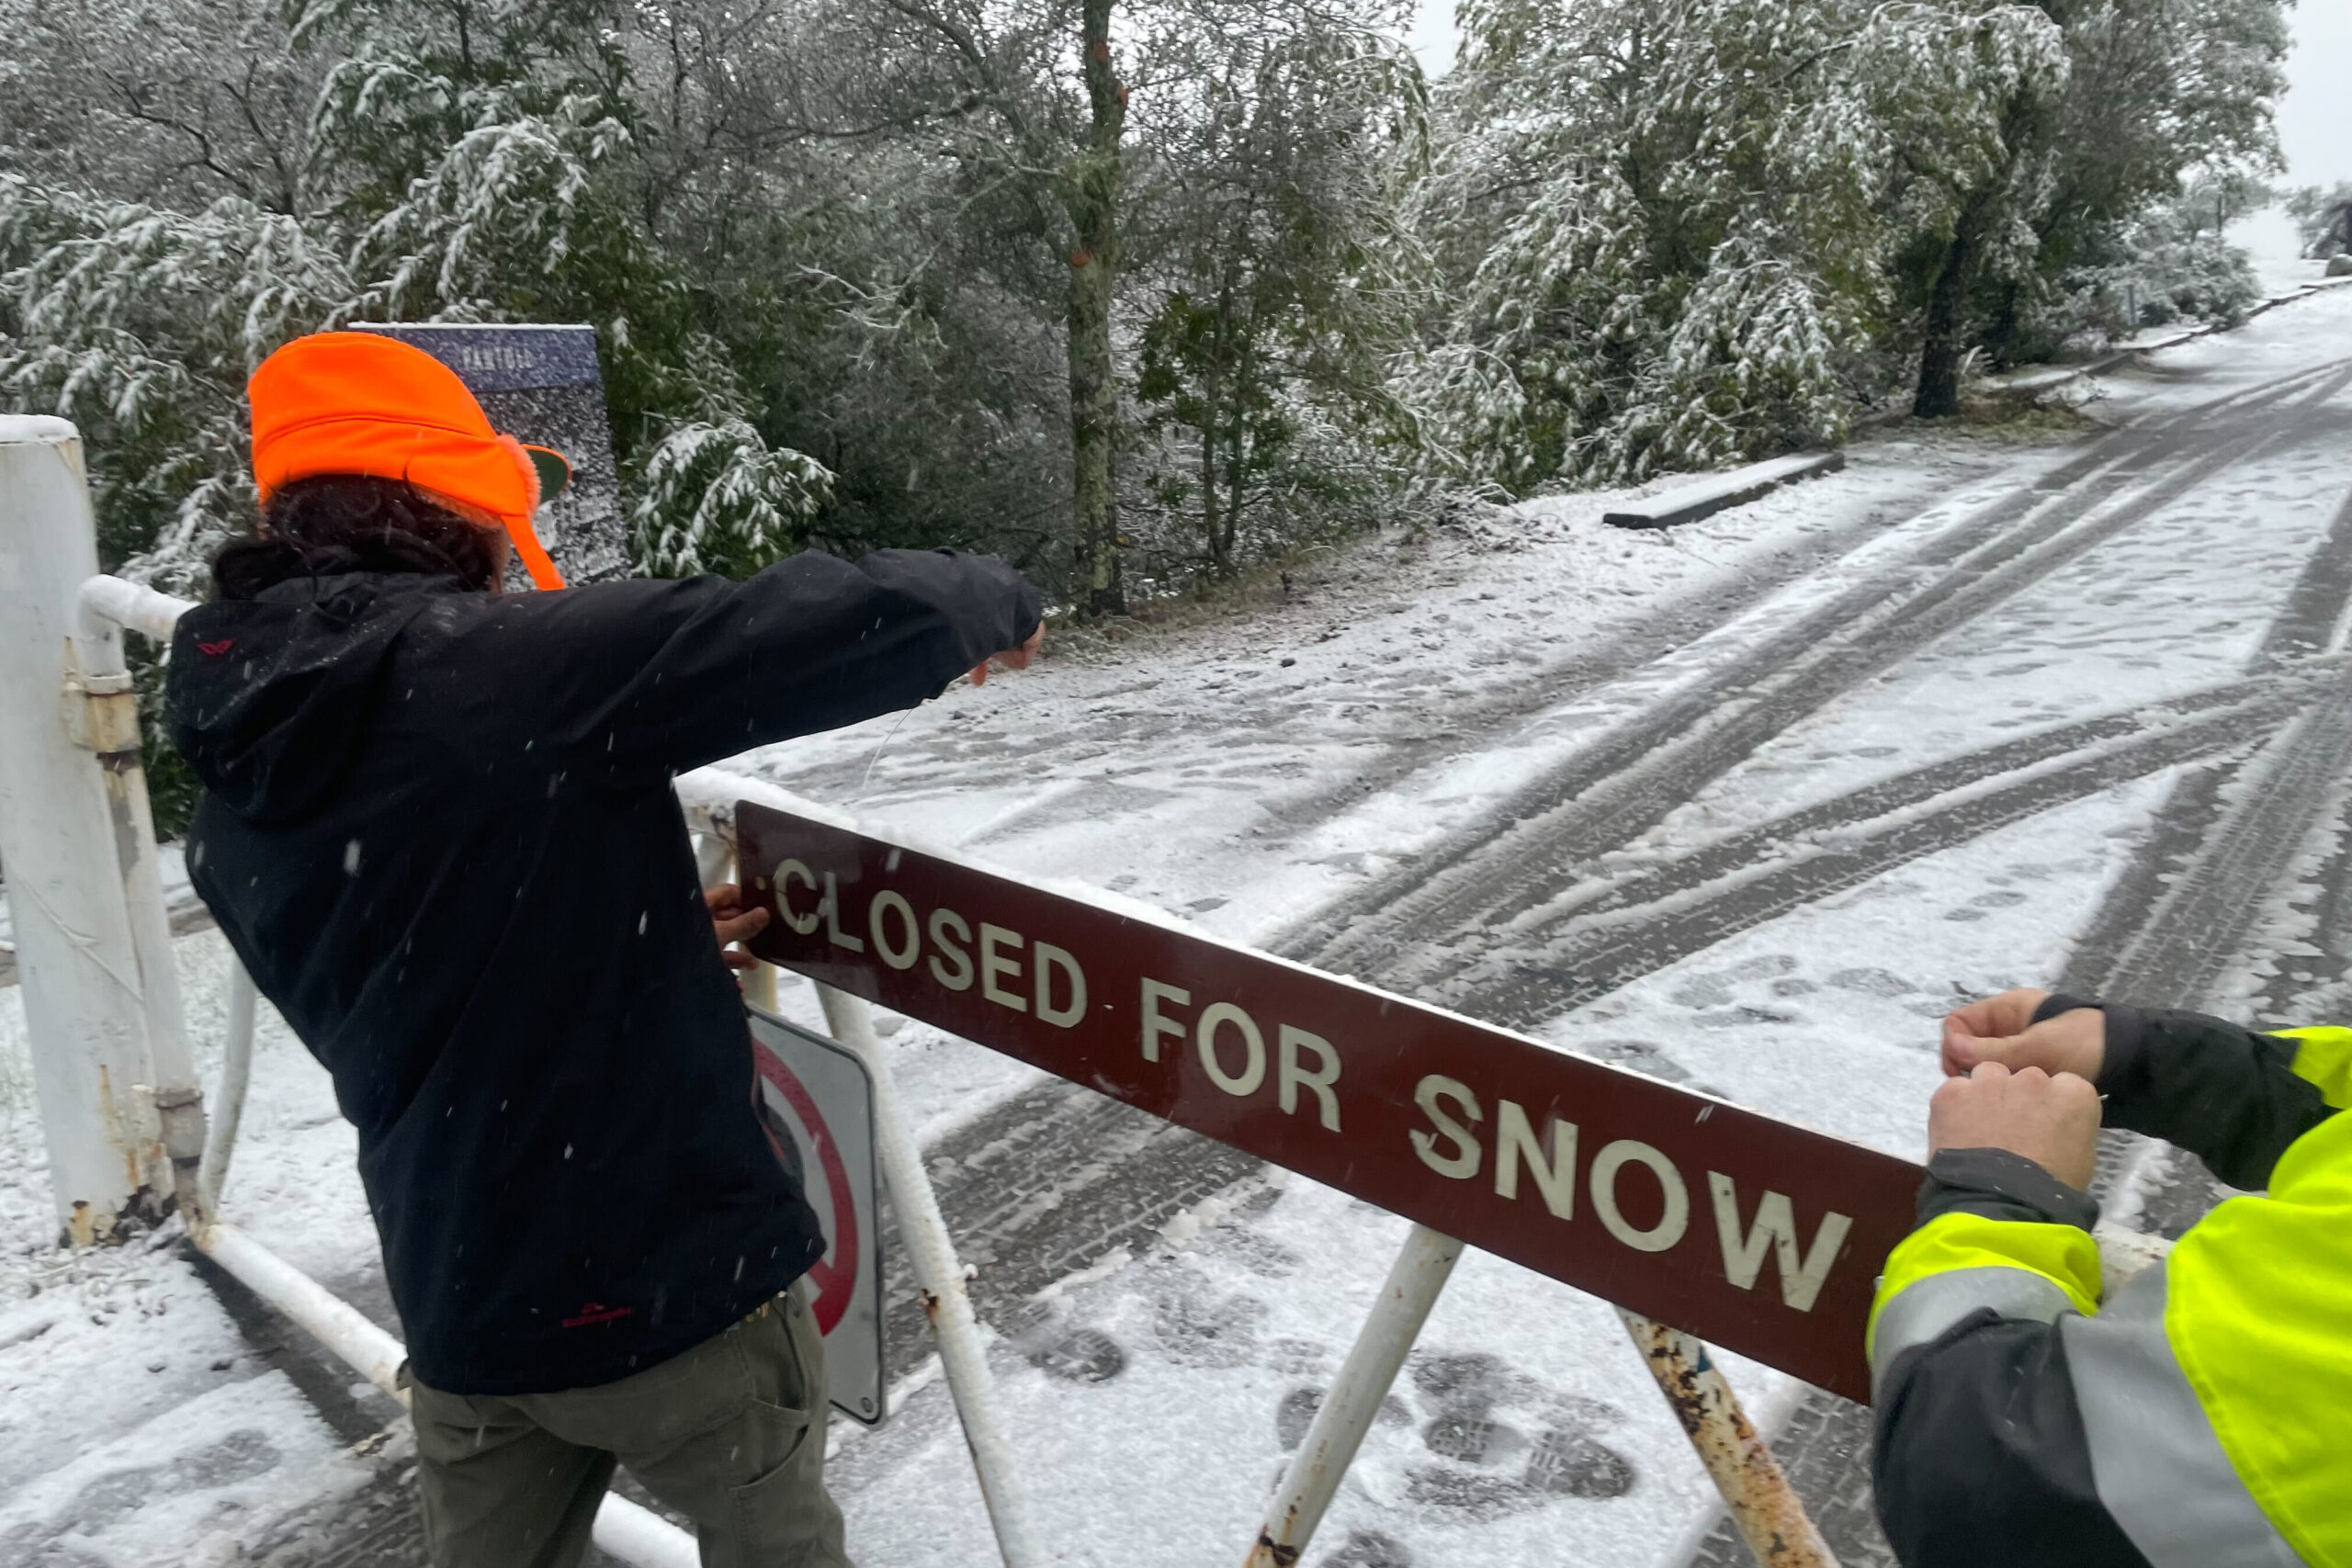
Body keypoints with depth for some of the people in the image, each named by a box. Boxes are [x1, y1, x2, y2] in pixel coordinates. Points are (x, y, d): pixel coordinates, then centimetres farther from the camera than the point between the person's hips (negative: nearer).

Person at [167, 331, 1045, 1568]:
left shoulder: (234, 793, 1)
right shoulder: (521, 665, -22)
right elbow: (851, 626, -25)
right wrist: (987, 601, -5)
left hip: (458, 1302, 6)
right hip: (669, 1270, -6)